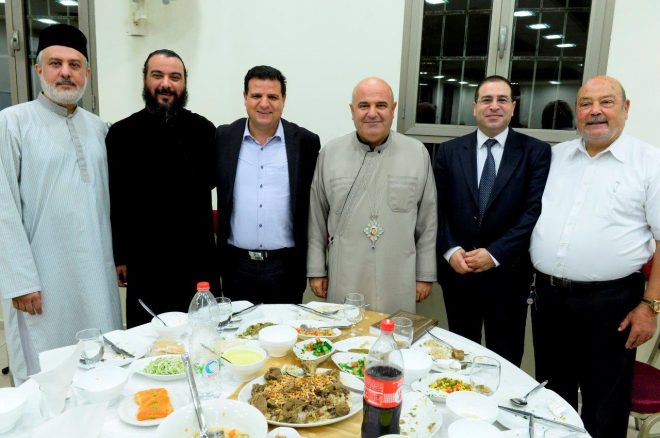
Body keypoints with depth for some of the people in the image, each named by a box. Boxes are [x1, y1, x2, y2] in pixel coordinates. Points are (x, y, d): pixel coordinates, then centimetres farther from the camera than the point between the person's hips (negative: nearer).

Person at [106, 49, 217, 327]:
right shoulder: (122, 133, 0)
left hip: (198, 257, 1)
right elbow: (114, 201, 1)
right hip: (144, 260, 0)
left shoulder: (204, 130, 2)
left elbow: (208, 181, -2)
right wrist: (118, 256, 2)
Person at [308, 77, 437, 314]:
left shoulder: (418, 153, 0)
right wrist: (316, 269, 4)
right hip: (344, 279, 0)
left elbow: (427, 220, 4)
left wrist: (425, 275, 3)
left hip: (398, 281, 0)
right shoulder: (330, 153, 0)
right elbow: (317, 218, 5)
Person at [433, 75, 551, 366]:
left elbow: (535, 210, -9)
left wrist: (495, 254, -15)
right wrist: (450, 251, -11)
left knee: (505, 363, 11)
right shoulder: (449, 151, 6)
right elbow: (437, 207, 3)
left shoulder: (535, 152, -1)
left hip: (508, 274, -2)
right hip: (456, 271, 2)